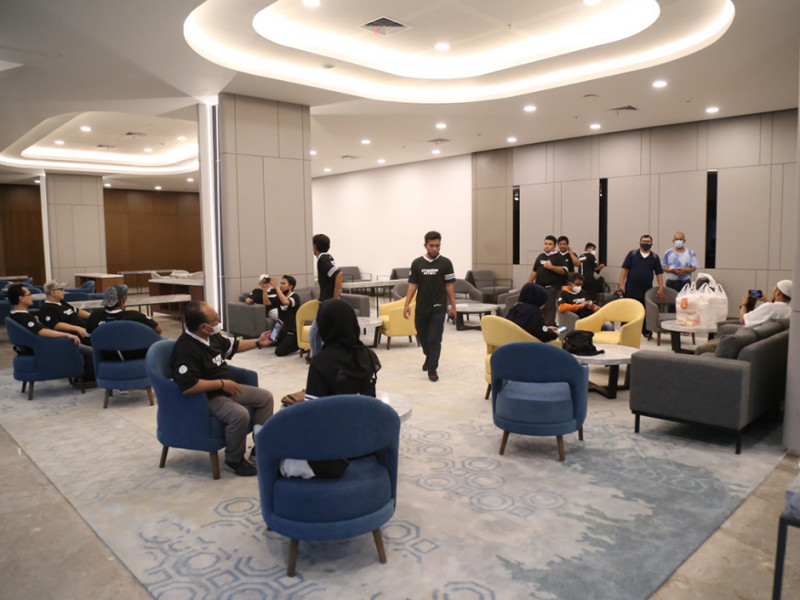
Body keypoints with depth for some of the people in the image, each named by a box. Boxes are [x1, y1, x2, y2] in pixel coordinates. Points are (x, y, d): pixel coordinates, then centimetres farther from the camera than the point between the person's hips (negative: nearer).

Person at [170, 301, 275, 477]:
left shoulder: (212, 336, 0)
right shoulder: (185, 350, -29)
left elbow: (232, 346, 21)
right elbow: (187, 386, -36)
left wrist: (257, 343, 13)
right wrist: (222, 383, -28)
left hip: (226, 388, 10)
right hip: (206, 398, -10)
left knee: (265, 397, 9)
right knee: (239, 415, -33)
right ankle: (234, 460, -8)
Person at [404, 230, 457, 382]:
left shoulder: (445, 263, -2)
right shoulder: (417, 263, 2)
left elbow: (449, 285, 1)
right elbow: (412, 285, 3)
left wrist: (453, 306, -1)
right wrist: (407, 304, -5)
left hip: (438, 308, -3)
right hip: (421, 307, 3)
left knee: (434, 339, -4)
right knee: (422, 336, 17)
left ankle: (432, 369, 6)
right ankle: (429, 357, 45)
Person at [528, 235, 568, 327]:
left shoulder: (558, 256, 0)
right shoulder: (540, 256, 17)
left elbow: (564, 270, -10)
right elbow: (534, 271, 20)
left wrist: (551, 267, -20)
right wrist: (528, 284, 15)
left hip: (551, 287, -6)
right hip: (539, 287, 6)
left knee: (549, 309, -7)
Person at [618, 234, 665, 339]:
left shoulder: (654, 257, 9)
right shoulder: (632, 254, 4)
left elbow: (659, 273, 7)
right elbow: (624, 269, 1)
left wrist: (661, 288, -2)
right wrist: (621, 284, -7)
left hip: (647, 290, 2)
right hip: (631, 289, -1)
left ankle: (646, 332, 18)